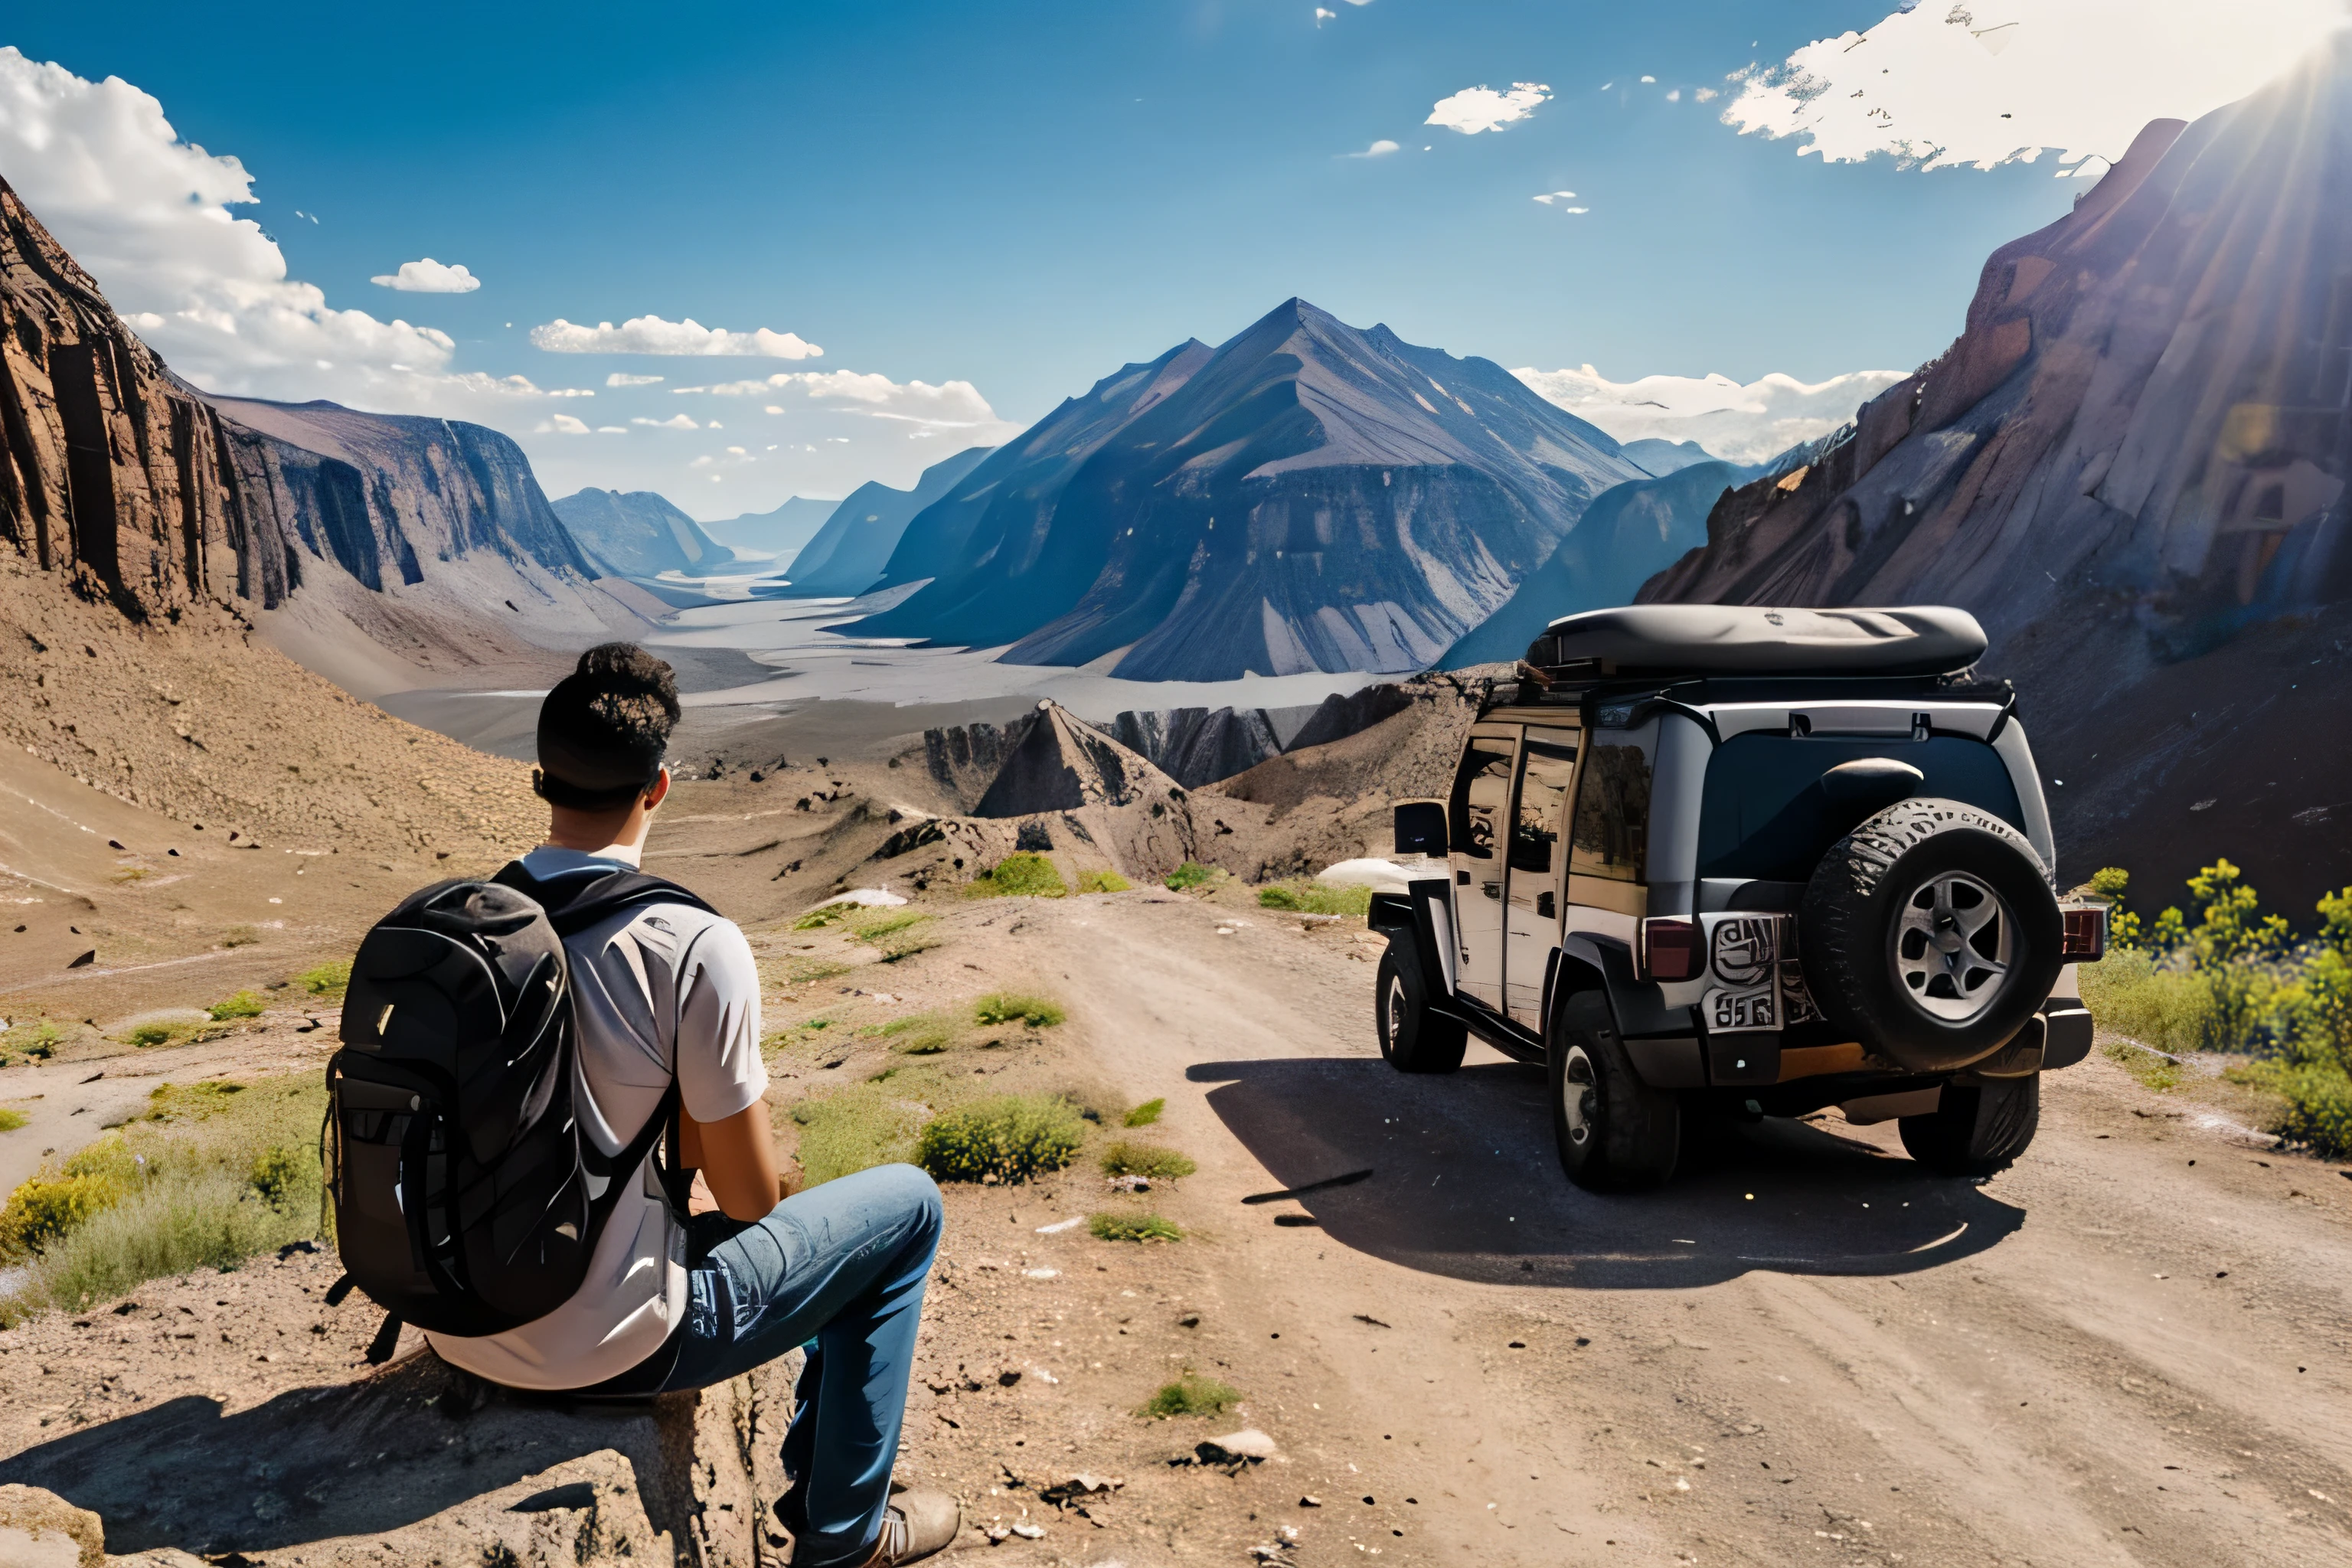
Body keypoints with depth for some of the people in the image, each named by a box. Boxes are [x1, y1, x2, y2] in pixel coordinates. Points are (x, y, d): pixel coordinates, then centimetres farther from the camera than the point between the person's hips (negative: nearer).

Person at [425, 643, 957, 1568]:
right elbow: (750, 1198, -13)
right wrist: (705, 1179, 11)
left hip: (456, 1336, 7)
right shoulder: (695, 946, -22)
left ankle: (813, 1474, 44)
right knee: (908, 1205, 10)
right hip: (606, 1351, -7)